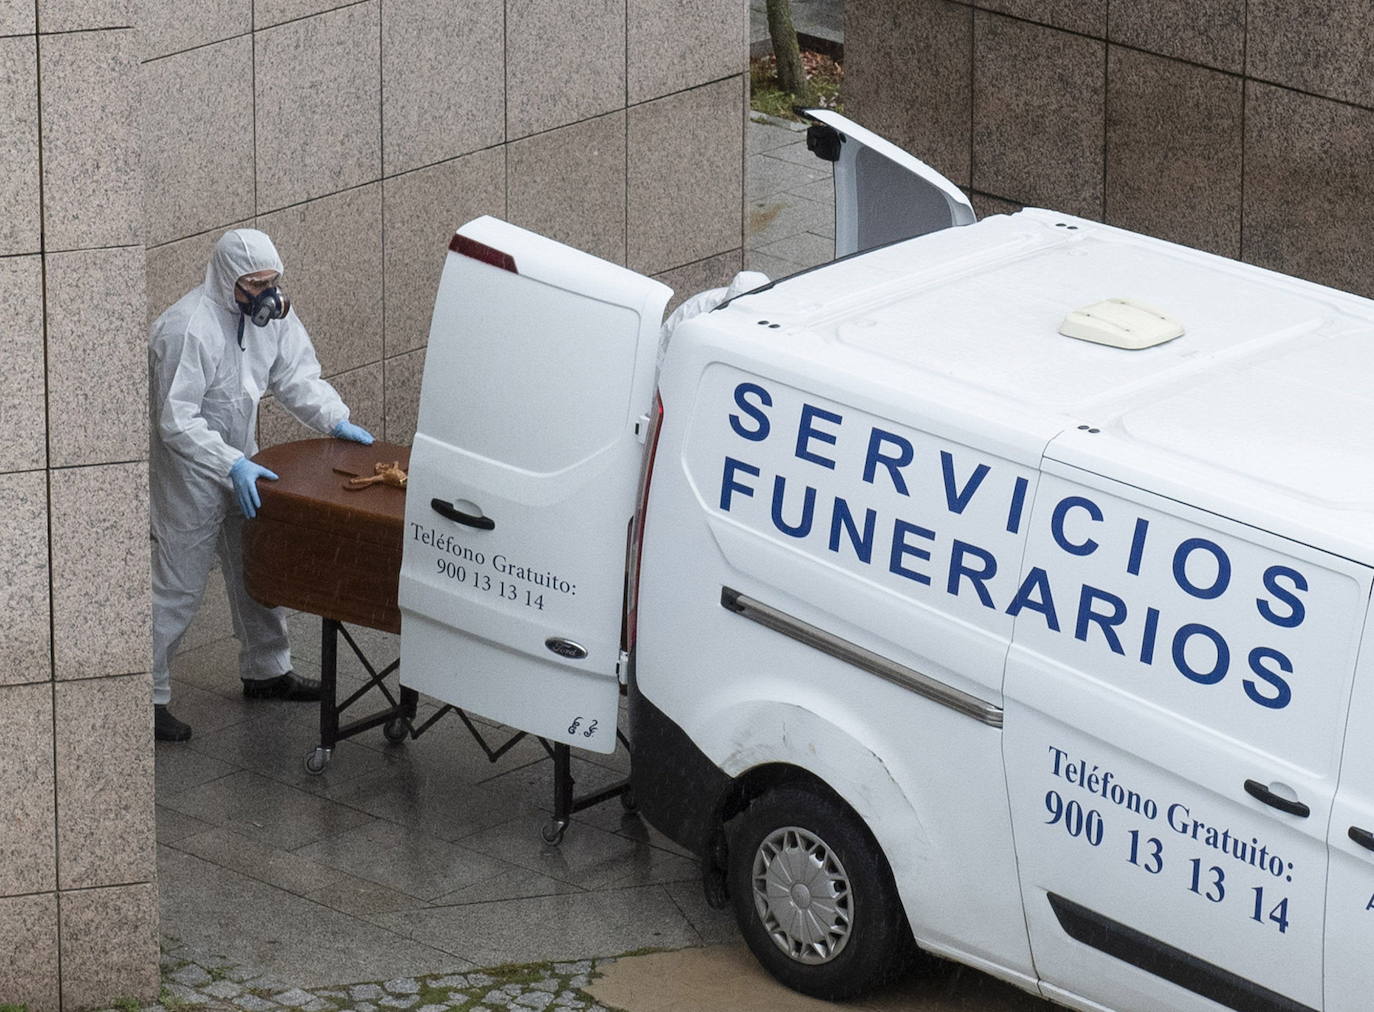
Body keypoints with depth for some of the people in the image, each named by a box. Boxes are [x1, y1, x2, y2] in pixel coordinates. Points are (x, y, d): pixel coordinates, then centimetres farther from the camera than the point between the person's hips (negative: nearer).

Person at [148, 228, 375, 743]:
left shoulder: (269, 313, -4)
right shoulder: (187, 329, -29)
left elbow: (297, 374, 6)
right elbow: (177, 422, -29)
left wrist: (336, 420, -10)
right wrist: (232, 466, -34)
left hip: (239, 463, 8)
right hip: (189, 473, -8)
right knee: (177, 587, -4)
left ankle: (266, 671, 38)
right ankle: (147, 697, 4)